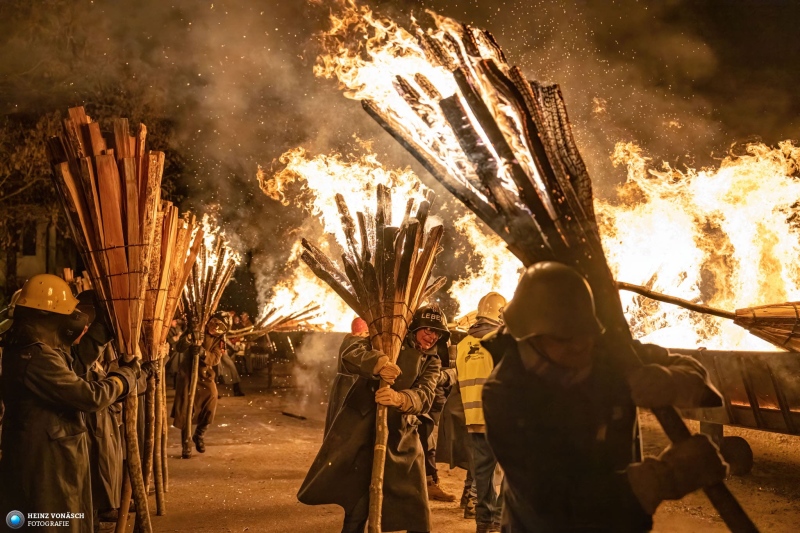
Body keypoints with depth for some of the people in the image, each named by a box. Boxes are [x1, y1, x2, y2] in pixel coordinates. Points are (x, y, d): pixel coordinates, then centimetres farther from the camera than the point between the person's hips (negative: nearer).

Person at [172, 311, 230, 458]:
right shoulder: (195, 331, -7)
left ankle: (199, 436, 26)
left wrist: (203, 352, -36)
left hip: (206, 376, 3)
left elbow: (215, 359, -16)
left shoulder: (219, 340, 0)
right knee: (185, 411, -4)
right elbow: (179, 348, -17)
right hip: (188, 375, -3)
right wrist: (188, 338, -37)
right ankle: (186, 444, 7)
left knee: (210, 409, -1)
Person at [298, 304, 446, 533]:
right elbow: (350, 354, -18)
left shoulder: (432, 363, 7)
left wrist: (399, 398, -34)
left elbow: (424, 398, -12)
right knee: (358, 497, 3)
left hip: (401, 436, 3)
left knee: (415, 507, 6)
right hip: (361, 429, -3)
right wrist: (378, 363, -39)